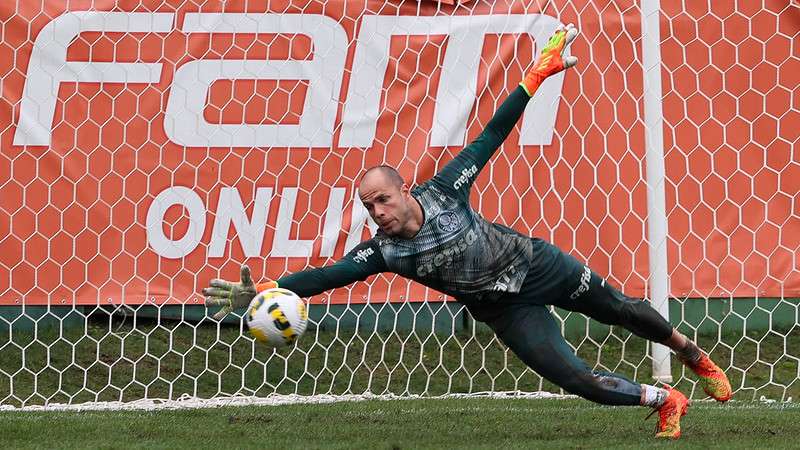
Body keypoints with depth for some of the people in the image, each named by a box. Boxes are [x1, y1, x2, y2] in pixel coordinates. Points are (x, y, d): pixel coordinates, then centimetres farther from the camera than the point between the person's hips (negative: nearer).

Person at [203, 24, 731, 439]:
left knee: (621, 310, 17)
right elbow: (327, 275, -30)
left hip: (540, 265, 0)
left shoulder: (444, 191, -21)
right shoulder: (384, 251, -20)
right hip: (508, 310, 1)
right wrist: (262, 291, -43)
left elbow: (491, 136, -17)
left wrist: (537, 76, -20)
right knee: (579, 380, -10)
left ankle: (695, 356, 43)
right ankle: (666, 401, 12)